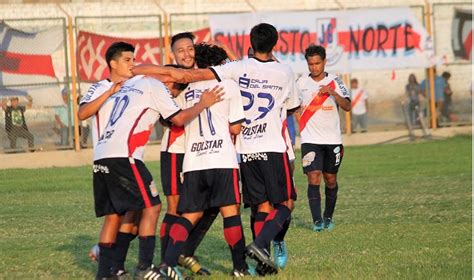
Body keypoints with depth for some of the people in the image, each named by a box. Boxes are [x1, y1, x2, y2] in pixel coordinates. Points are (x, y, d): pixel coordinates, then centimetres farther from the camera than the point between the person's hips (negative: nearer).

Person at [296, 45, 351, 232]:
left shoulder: (335, 82, -1)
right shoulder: (301, 83, 3)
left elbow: (347, 106, -13)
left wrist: (333, 92, -28)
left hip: (332, 139, 1)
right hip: (310, 140, 0)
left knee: (330, 180, 9)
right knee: (313, 178, -13)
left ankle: (328, 217, 26)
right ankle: (317, 220, -15)